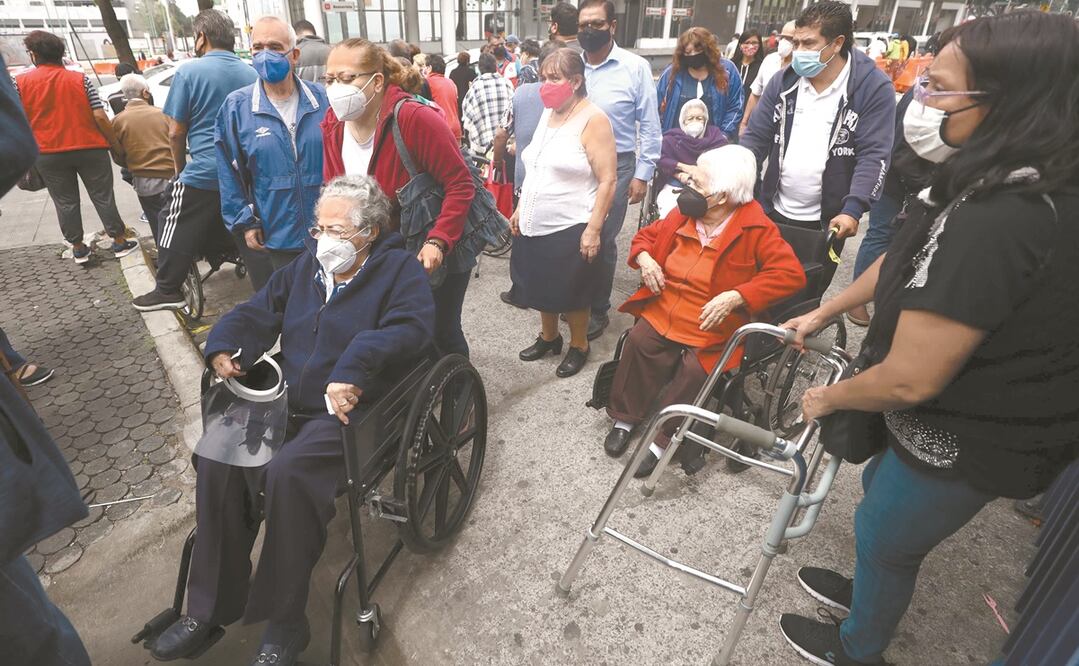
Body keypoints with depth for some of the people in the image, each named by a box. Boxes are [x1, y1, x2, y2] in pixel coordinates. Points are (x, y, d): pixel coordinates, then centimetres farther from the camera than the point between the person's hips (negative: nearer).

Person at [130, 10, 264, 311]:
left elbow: (176, 131, -4)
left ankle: (167, 291, 23)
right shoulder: (252, 74, 5)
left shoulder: (189, 72, -6)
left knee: (179, 233, 12)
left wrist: (179, 167, 12)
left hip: (203, 172, -3)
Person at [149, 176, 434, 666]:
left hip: (351, 411, -6)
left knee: (287, 471, -30)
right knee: (217, 456, -15)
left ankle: (284, 624, -11)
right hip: (289, 402, 7)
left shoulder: (398, 270, -4)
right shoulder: (307, 266, 16)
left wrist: (352, 368, -35)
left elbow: (412, 327, -23)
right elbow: (256, 313, 18)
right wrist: (223, 348, -3)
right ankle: (211, 606, 1)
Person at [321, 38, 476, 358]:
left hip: (434, 255, -6)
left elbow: (460, 185, -22)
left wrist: (437, 242, -29)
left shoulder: (415, 118, -23)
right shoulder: (332, 127, -2)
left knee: (441, 335, 8)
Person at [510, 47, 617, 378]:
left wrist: (593, 229, -21)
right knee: (542, 288, 17)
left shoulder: (593, 120, -13)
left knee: (572, 293, 7)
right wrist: (521, 208, 15)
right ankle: (549, 337, 38)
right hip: (535, 224, 7)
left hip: (570, 227, -7)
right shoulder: (547, 114, 10)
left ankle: (579, 345, 27)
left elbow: (607, 180, -17)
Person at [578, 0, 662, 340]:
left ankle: (599, 309, 20)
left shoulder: (636, 67, -6)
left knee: (602, 240, 4)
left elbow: (649, 126, -4)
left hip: (615, 165, -3)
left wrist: (642, 174, -7)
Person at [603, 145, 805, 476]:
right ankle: (624, 417, -5)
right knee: (638, 341, -25)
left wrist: (735, 297, -27)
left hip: (711, 326, -3)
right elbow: (647, 235, 21)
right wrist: (644, 259, -3)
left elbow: (791, 273, -17)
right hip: (663, 309, 4)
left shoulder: (755, 228, -10)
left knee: (695, 370, -29)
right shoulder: (683, 215, 5)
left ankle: (663, 439, -7)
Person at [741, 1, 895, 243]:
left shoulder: (874, 88, -9)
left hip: (829, 219, -3)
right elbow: (756, 137, 3)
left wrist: (852, 210, -26)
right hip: (774, 211, 3)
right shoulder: (783, 81, 2)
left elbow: (873, 155, -14)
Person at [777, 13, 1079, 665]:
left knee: (884, 536, 16)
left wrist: (829, 398, -13)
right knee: (880, 488, 29)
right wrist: (824, 312, 16)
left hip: (966, 442, -9)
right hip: (986, 415, 9)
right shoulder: (1020, 186, -3)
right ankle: (873, 587, 58)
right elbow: (904, 260, 10)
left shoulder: (994, 222, -35)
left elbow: (908, 380, -32)